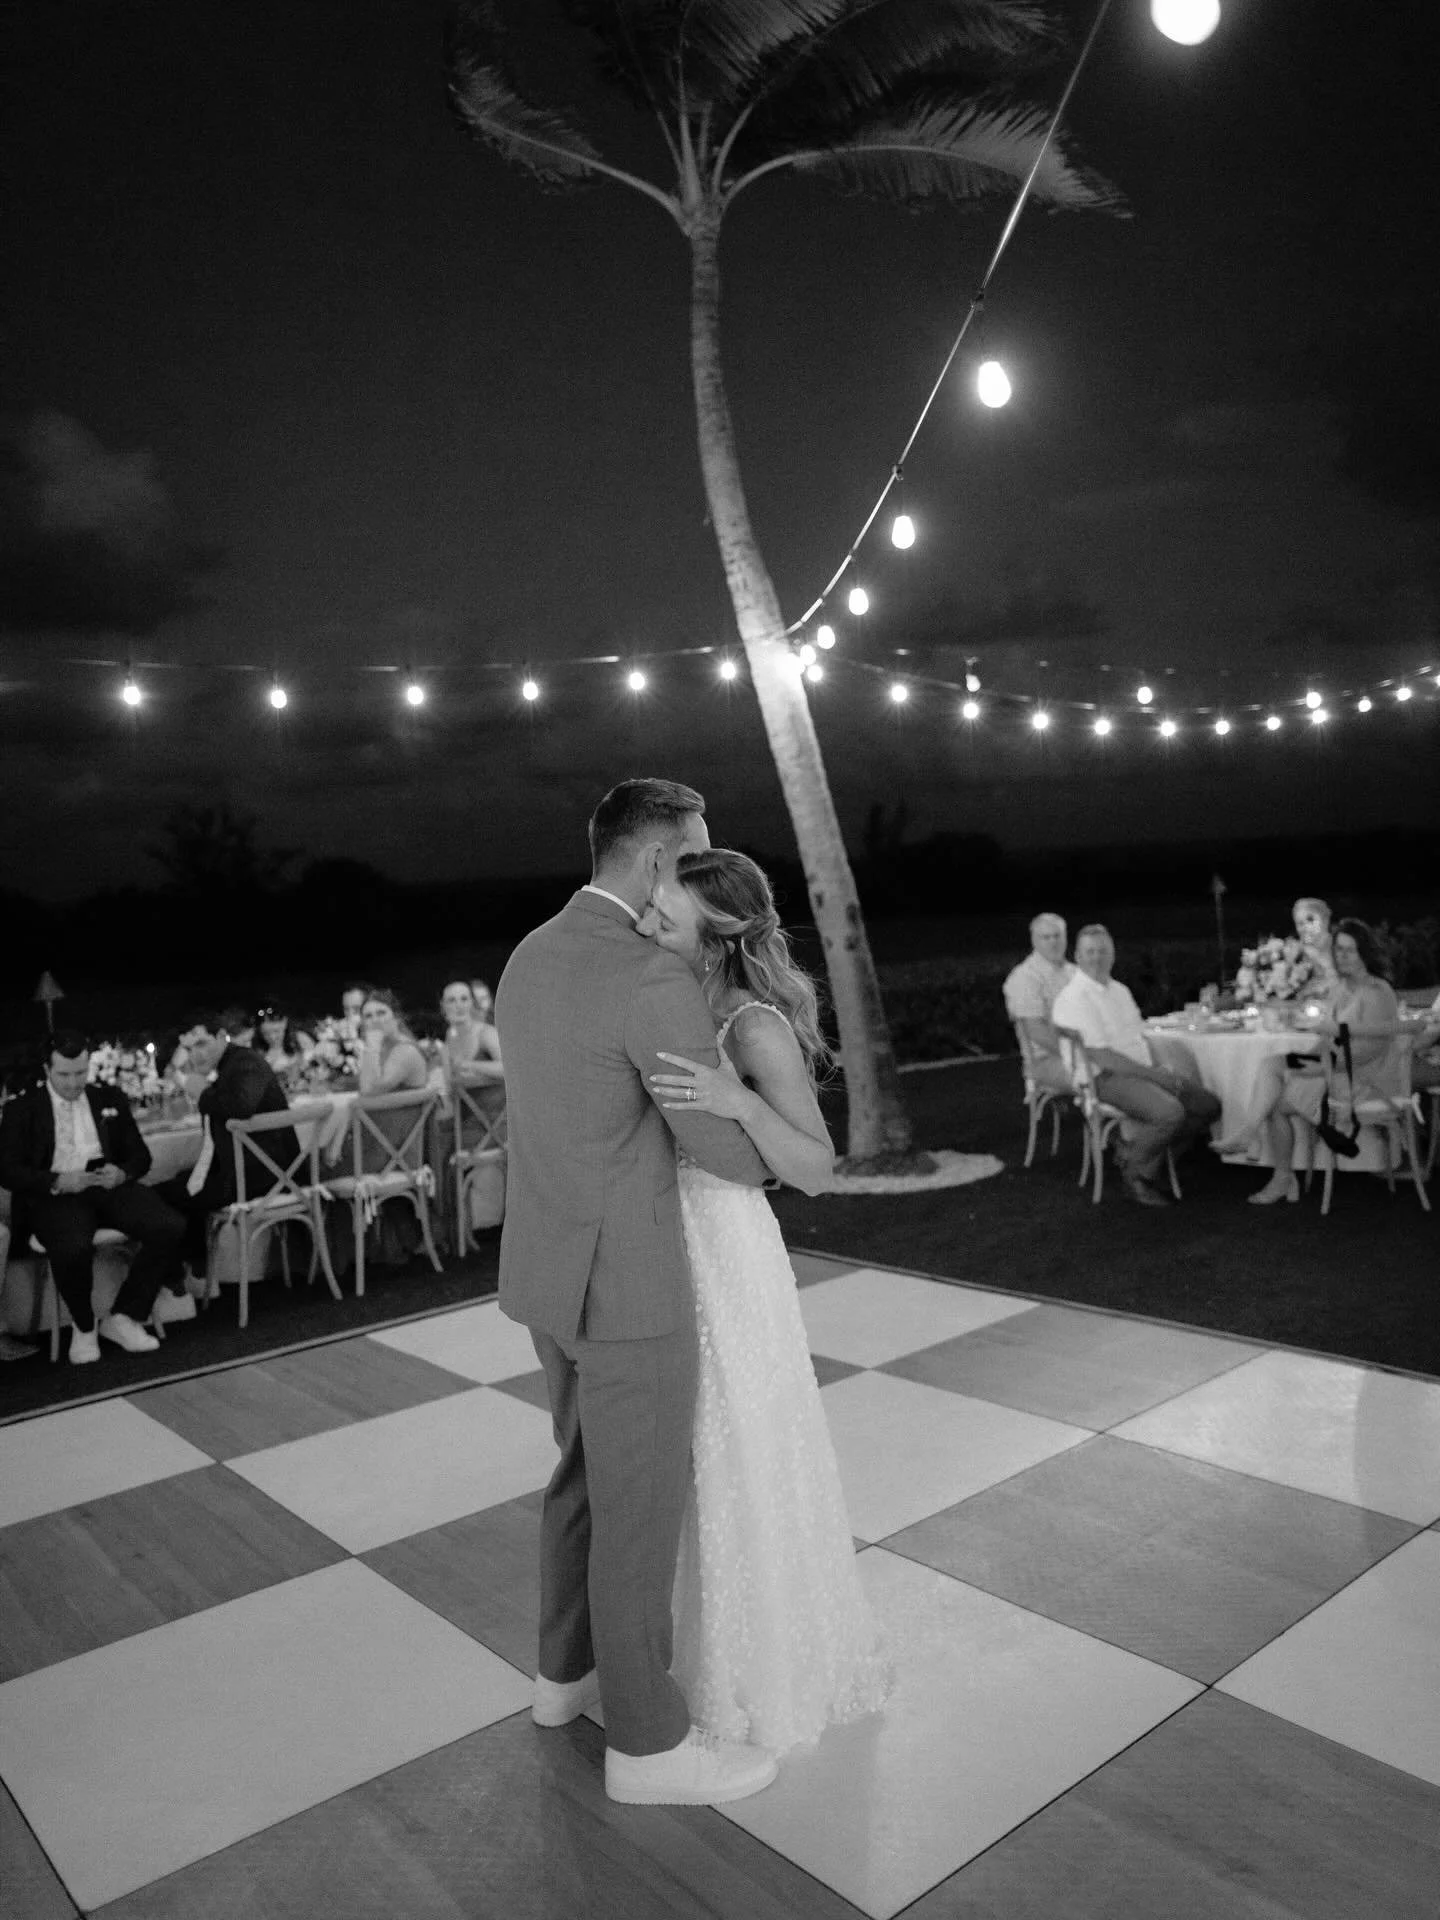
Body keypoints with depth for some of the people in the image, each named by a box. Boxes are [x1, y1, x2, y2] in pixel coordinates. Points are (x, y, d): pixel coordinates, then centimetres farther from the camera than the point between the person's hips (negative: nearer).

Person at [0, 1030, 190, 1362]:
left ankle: (123, 1318, -9)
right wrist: (58, 1182, -18)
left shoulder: (110, 1099, 15)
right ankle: (83, 1326, -7)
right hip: (54, 1194, -3)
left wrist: (121, 1173, -10)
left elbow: (140, 1155, 14)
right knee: (73, 1248, -37)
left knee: (170, 1227, -24)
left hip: (109, 1185, 3)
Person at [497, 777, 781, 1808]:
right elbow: (737, 1155, -18)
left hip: (552, 1268, 9)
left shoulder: (530, 958, 6)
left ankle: (571, 1666, 43)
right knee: (643, 1507, 7)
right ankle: (648, 1740, 25)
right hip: (626, 1286, -9)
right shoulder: (655, 980, -24)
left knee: (588, 1472, 25)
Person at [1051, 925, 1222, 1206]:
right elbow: (1100, 1056, -18)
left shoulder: (1120, 990, 17)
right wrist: (1153, 1074, -16)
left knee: (1209, 1106, 0)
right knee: (1169, 1112, -30)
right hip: (1108, 1078, -9)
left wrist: (1160, 1069, 0)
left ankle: (1134, 1154, 9)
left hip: (1144, 1070, 9)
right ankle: (1136, 1174, -5)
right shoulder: (1073, 998, -12)